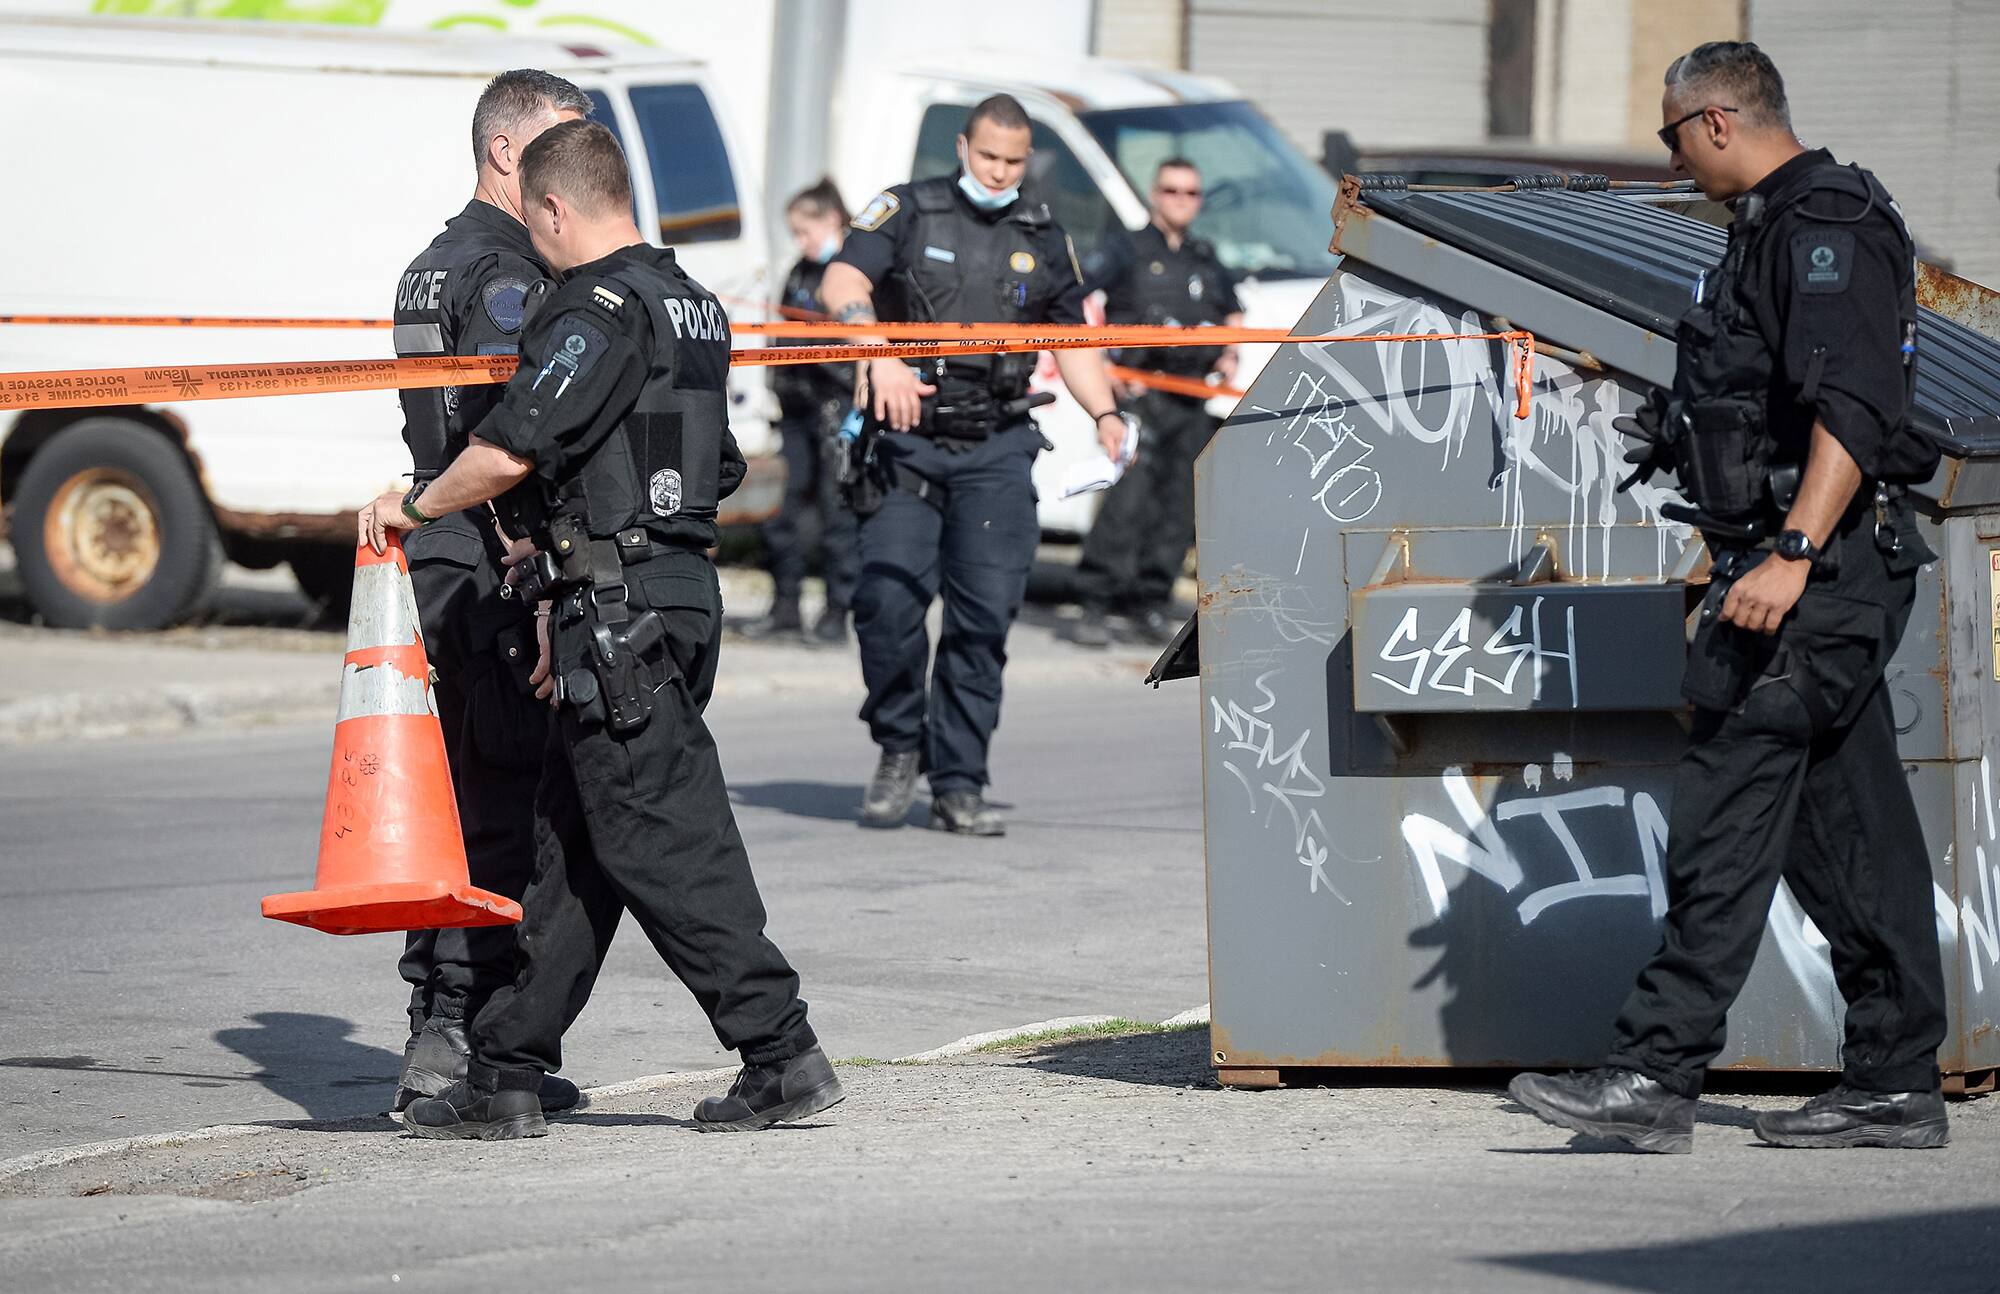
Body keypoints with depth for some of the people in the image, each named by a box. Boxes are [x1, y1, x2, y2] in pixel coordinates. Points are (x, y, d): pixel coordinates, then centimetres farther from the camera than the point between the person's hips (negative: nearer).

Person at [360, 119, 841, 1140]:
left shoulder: (596, 310, -14)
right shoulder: (692, 306, 16)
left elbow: (509, 450, -20)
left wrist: (416, 505, -2)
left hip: (620, 612, -10)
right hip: (685, 588, 10)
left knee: (662, 841, -6)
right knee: (569, 837, 11)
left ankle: (781, 1052, -7)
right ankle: (503, 1075, 14)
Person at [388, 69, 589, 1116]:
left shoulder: (435, 265, 19)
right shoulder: (504, 274, -13)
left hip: (434, 561, 10)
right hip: (492, 572, -10)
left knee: (457, 800, 13)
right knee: (502, 810, -7)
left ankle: (436, 1025, 16)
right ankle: (460, 1037, -8)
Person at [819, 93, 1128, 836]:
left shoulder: (1041, 238, 13)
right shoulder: (908, 211, 2)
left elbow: (1071, 338, 23)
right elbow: (842, 285, -14)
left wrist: (1104, 414, 7)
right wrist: (882, 358, -30)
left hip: (997, 447, 2)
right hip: (908, 439, -2)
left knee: (985, 613, -5)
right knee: (887, 599, -13)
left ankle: (958, 785, 2)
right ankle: (899, 751, 9)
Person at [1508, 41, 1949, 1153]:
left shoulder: (1822, 230, -14)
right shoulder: (1786, 226, 19)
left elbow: (1854, 408, -26)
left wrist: (1793, 555, -33)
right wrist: (1685, 434, 40)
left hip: (1818, 571, -11)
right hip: (1827, 575, 11)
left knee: (1727, 818, -12)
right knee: (1847, 825, 10)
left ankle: (1657, 1077, -14)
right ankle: (1896, 1082, 13)